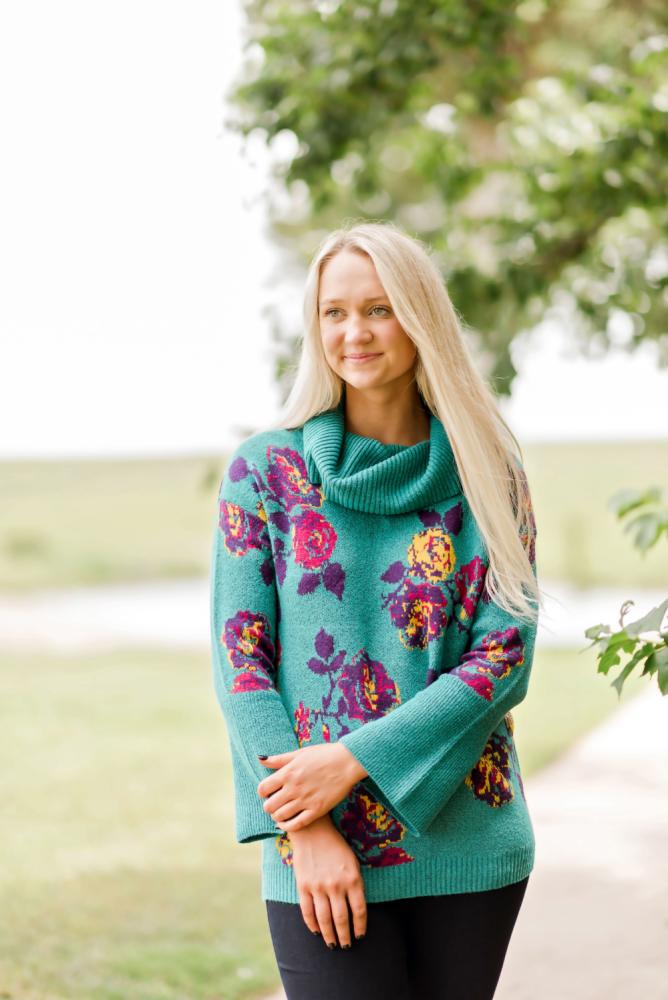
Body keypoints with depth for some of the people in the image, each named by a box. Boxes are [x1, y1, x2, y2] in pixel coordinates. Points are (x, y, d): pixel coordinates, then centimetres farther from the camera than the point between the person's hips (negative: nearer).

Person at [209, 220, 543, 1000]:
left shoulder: (486, 472, 4)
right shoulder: (266, 469, 1)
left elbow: (506, 655, -4)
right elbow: (239, 663, -2)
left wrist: (355, 760, -14)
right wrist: (306, 831, -12)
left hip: (464, 844, 2)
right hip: (320, 855, -1)